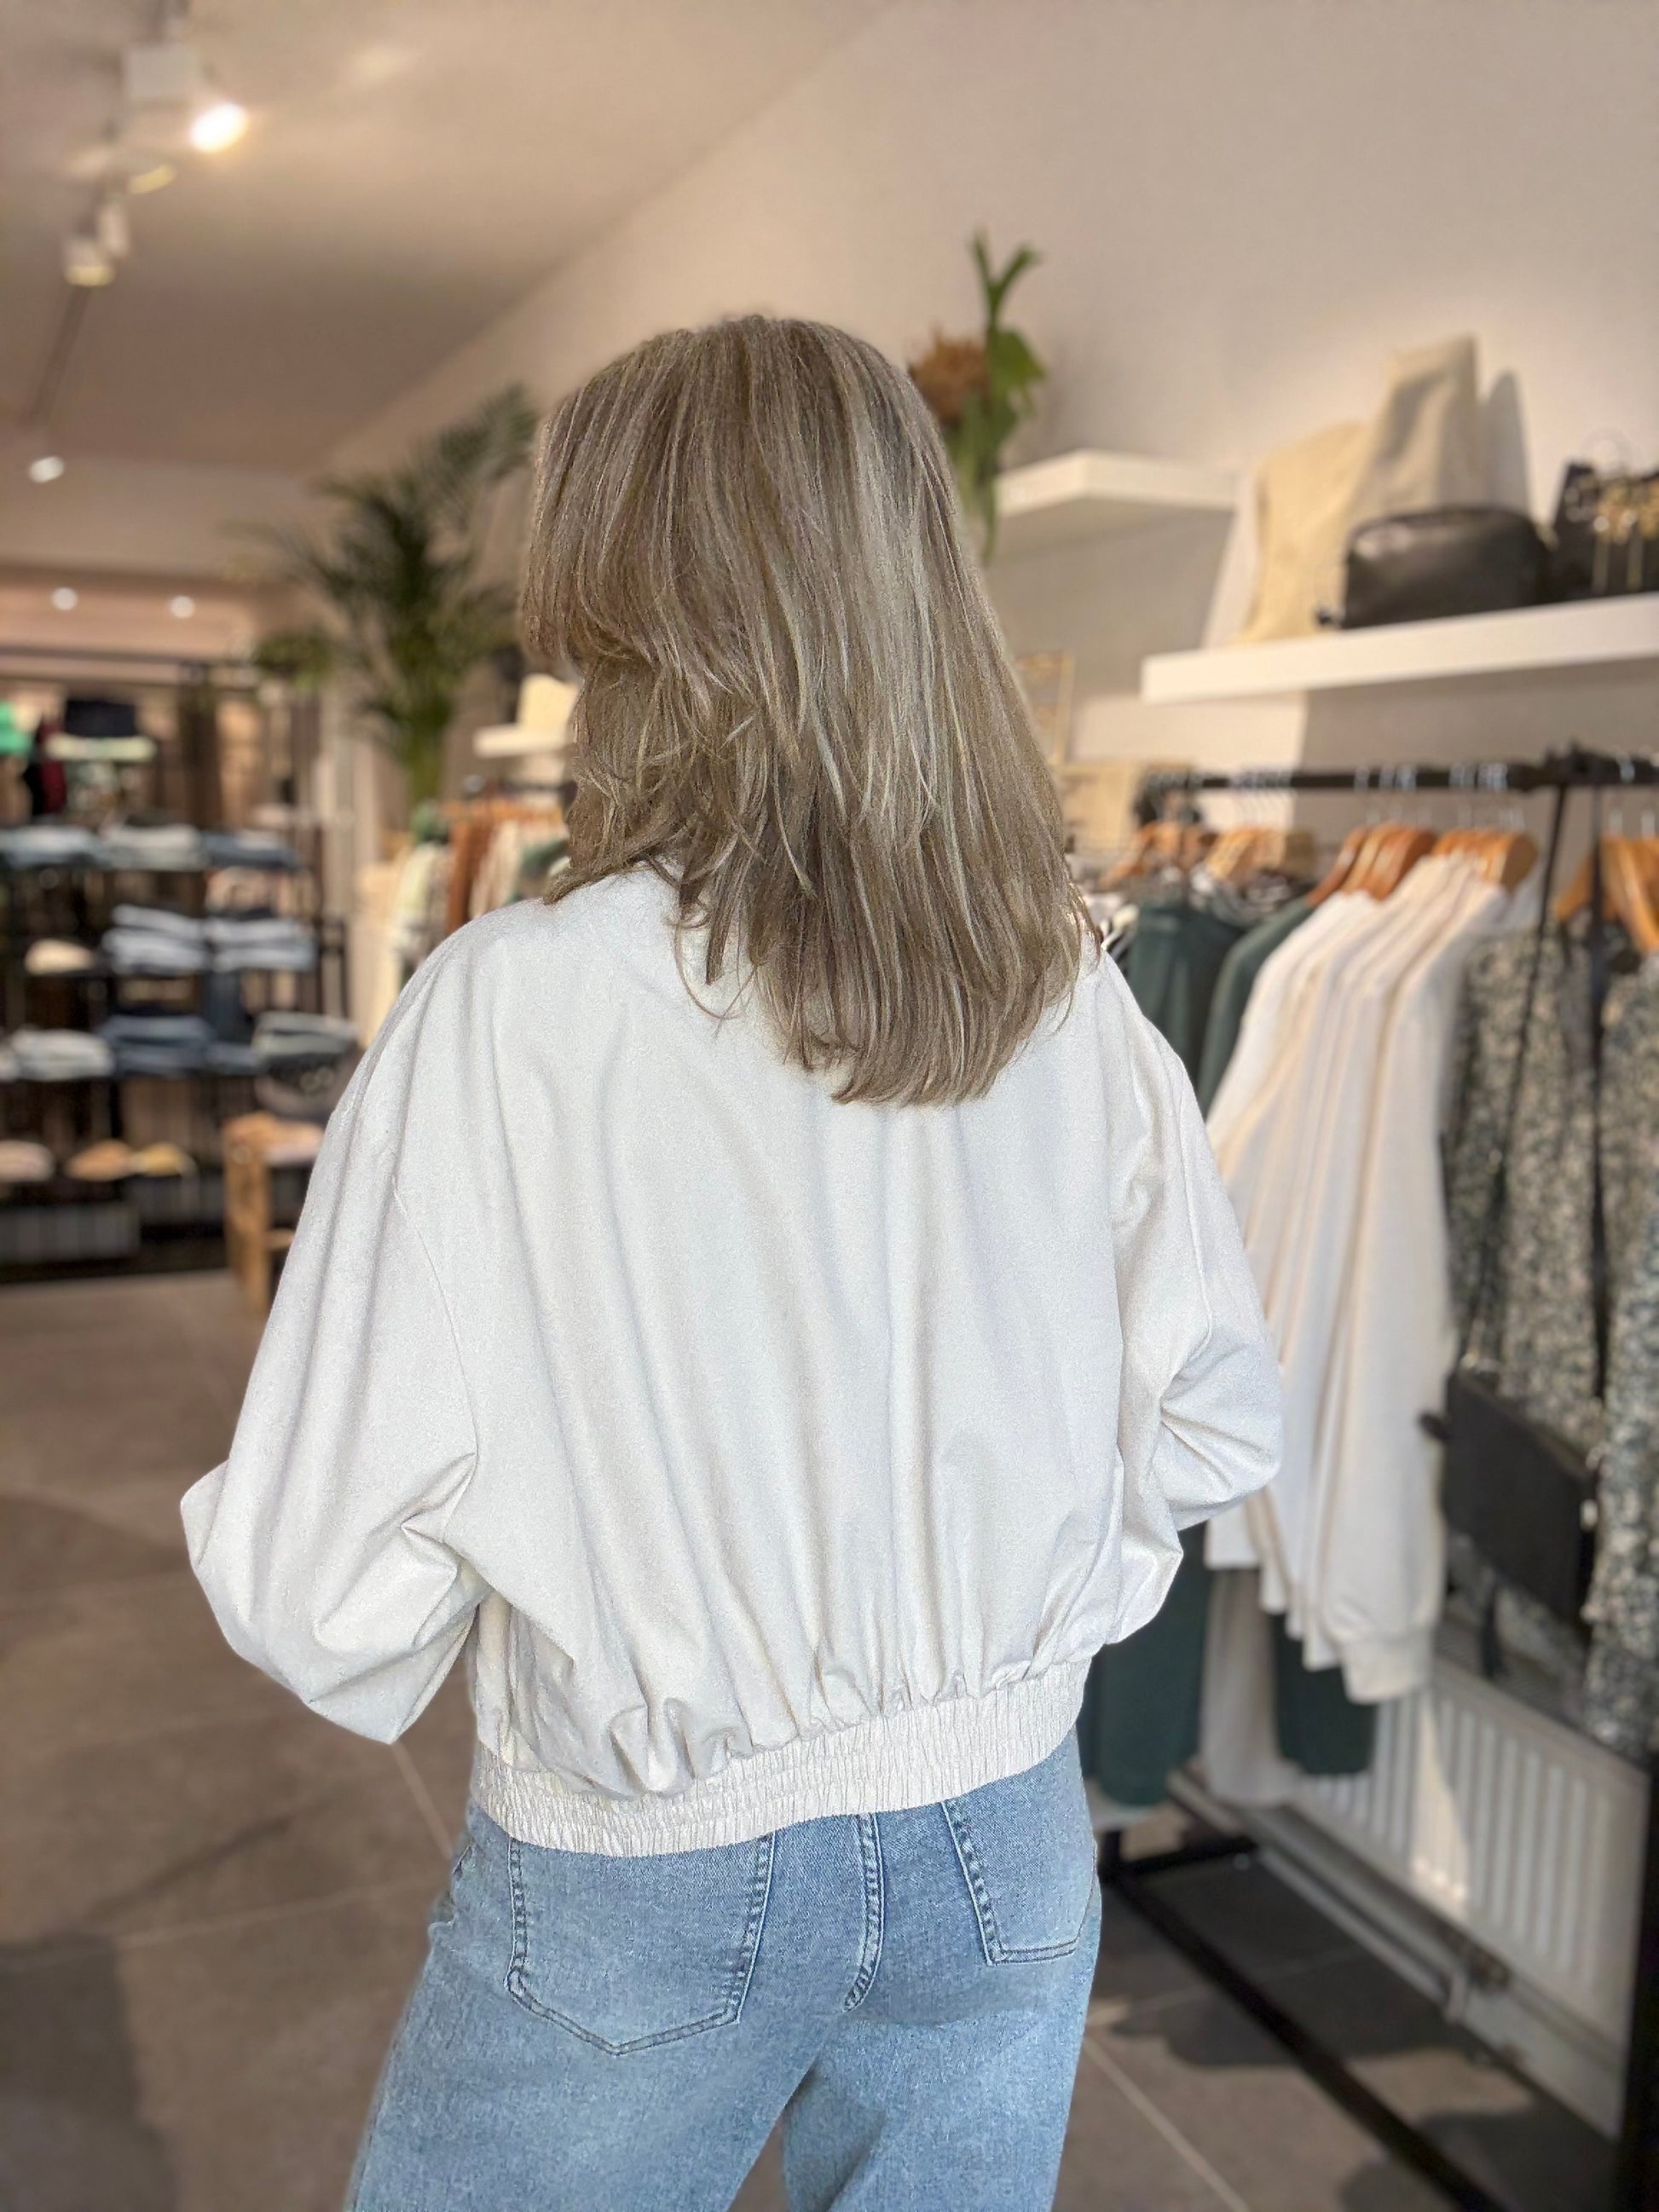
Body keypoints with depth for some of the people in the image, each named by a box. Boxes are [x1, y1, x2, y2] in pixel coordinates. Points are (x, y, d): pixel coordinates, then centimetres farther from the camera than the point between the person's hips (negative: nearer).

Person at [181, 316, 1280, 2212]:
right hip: (1002, 1859, 4)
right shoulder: (1075, 1002, -9)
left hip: (639, 1885, -3)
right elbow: (1213, 1427, 1)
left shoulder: (508, 1010, -22)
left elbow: (314, 1582, -17)